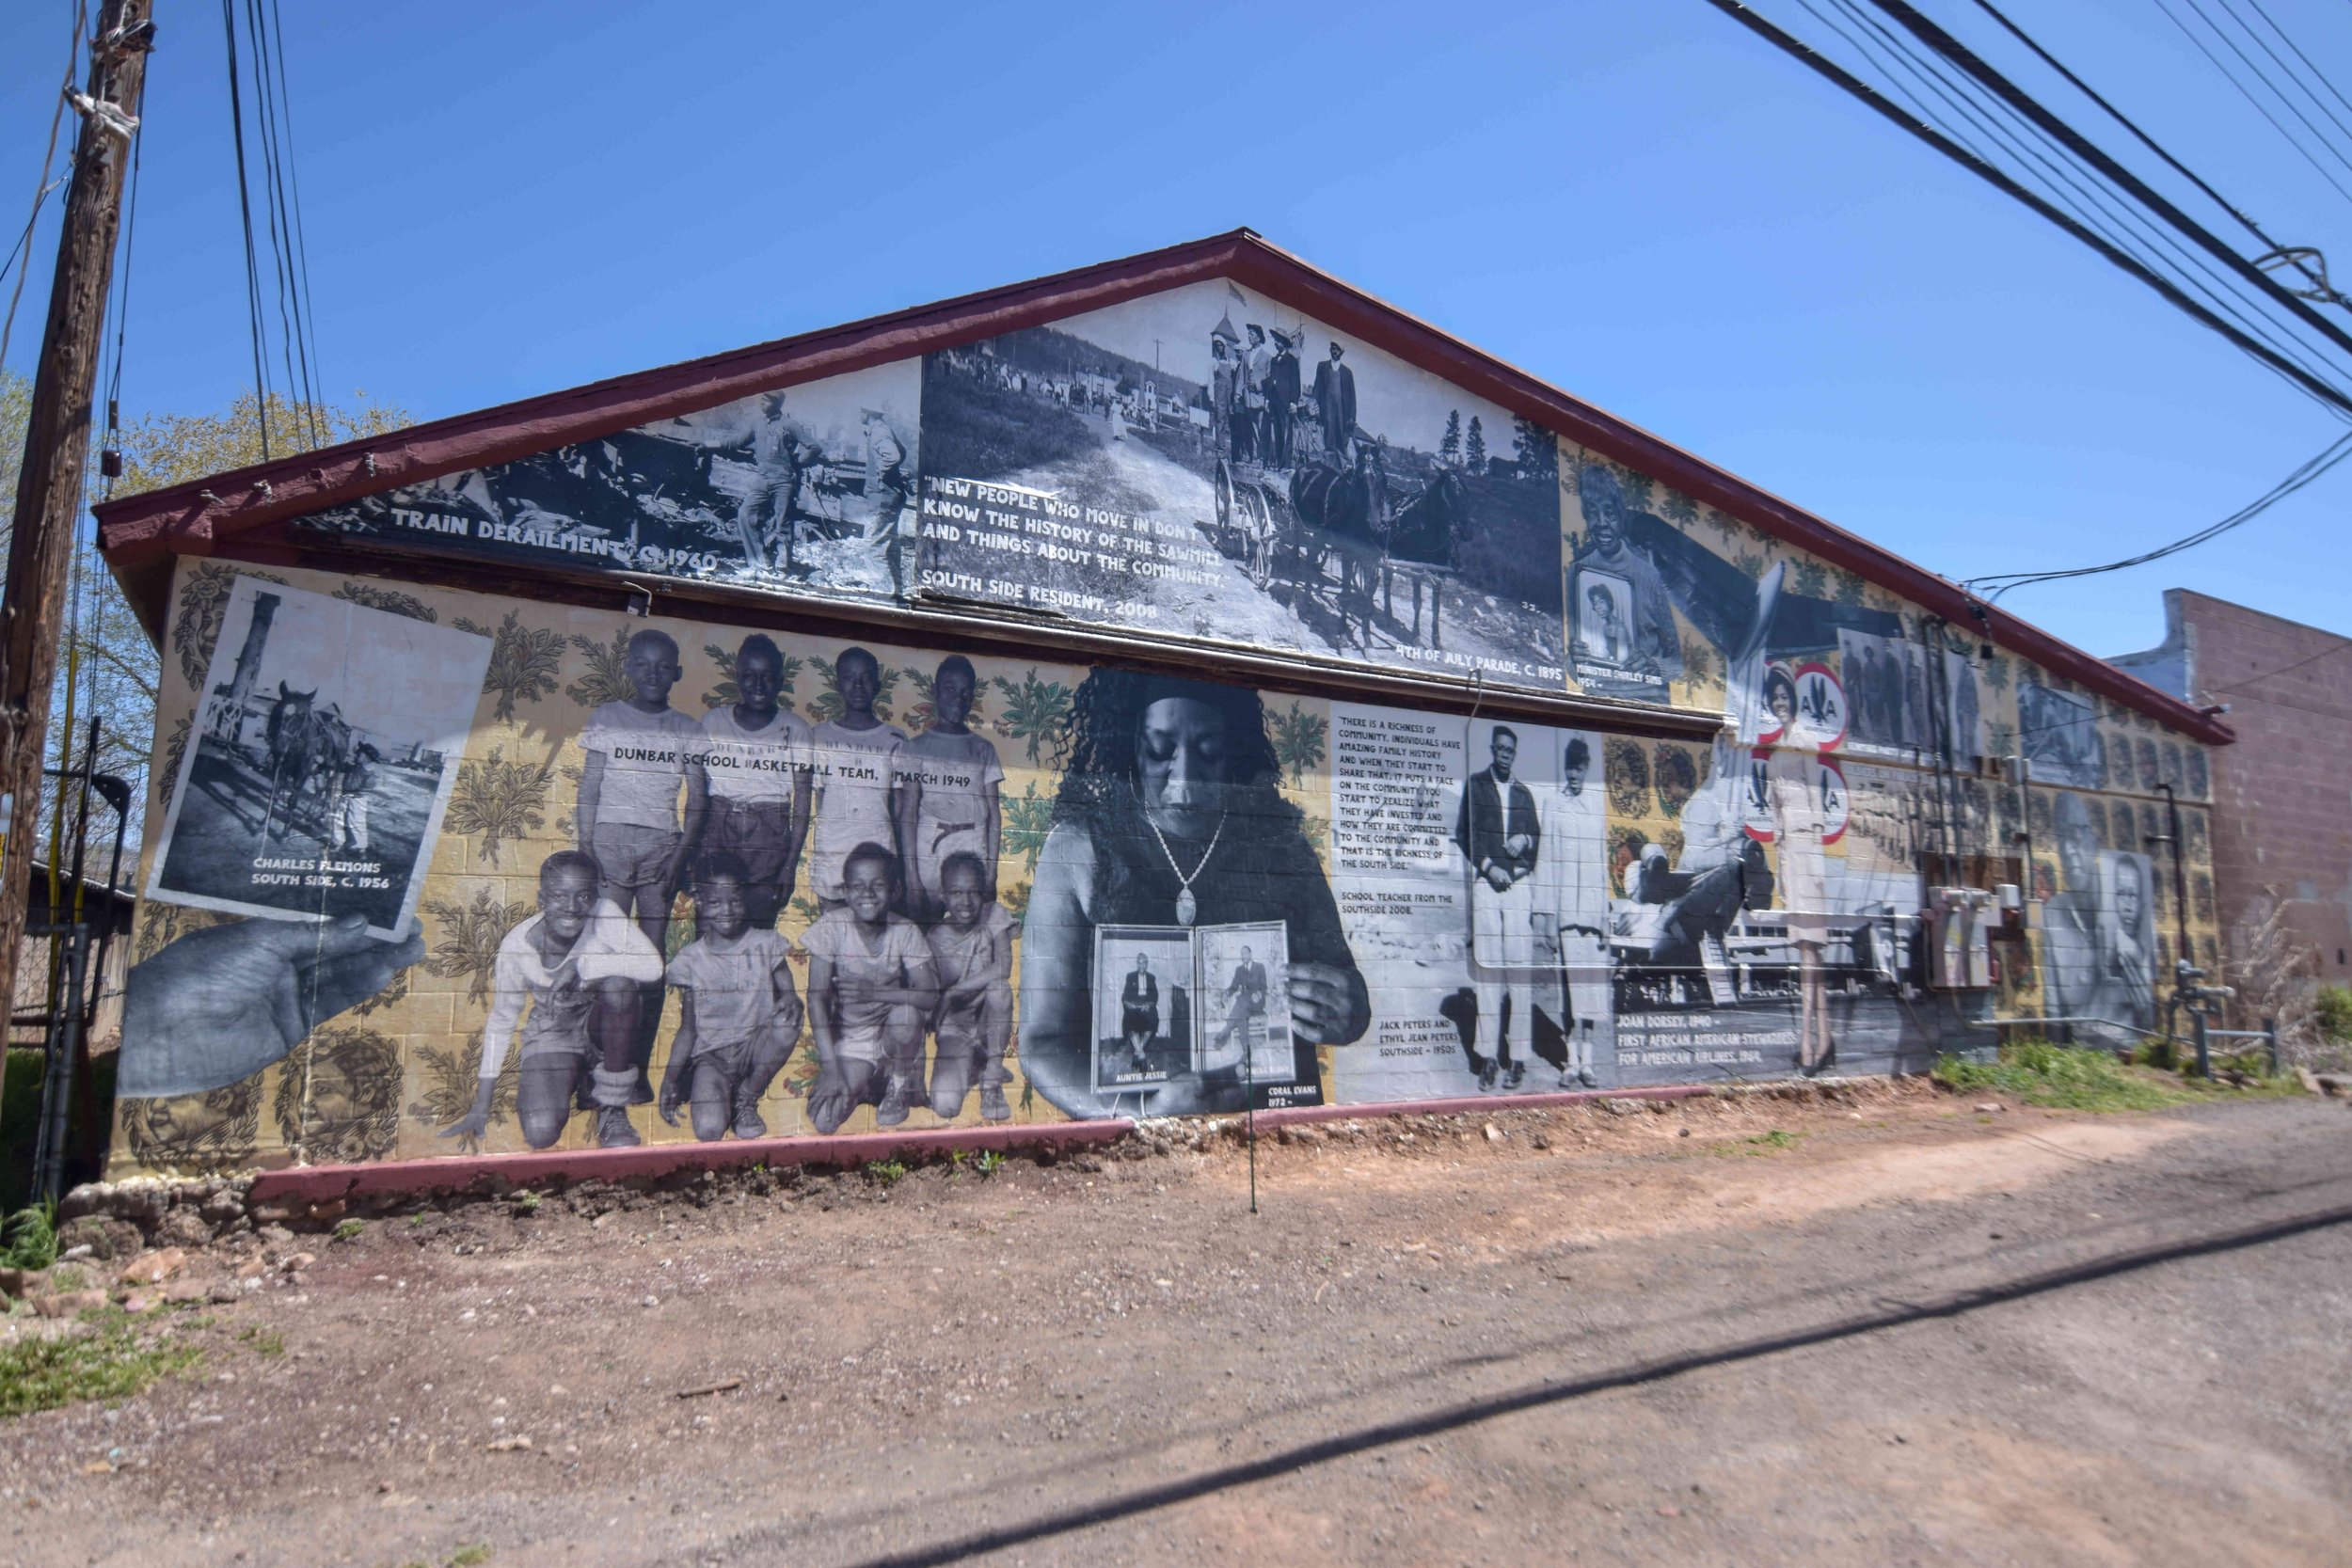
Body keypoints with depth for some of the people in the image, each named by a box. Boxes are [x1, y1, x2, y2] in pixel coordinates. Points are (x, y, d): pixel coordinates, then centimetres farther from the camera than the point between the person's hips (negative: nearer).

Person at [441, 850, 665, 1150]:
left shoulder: (605, 915, -21)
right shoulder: (517, 945, -16)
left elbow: (653, 967, -33)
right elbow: (501, 1021, -4)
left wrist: (582, 965, -35)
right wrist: (481, 1106, -1)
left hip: (602, 1029, -1)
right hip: (551, 1037, 1)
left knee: (619, 983, -34)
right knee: (540, 1132, -24)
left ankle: (612, 1108, -14)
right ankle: (578, 1077, 16)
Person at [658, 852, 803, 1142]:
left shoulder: (766, 945, 0)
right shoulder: (689, 960, 0)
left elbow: (789, 995, -3)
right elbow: (688, 1029, 3)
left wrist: (790, 1002, -28)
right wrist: (670, 1079, -8)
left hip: (755, 1047, 1)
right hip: (710, 1054, -1)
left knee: (788, 1018, -31)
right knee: (708, 1131, -26)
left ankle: (746, 1098, -7)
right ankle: (717, 1094, 13)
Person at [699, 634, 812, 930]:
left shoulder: (796, 730, 3)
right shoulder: (713, 722, 9)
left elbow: (802, 805, 1)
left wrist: (790, 865, -5)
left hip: (769, 838, -1)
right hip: (717, 831, 2)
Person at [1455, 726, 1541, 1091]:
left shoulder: (1524, 793, 21)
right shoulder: (1474, 784, 12)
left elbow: (1538, 838, 21)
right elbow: (1463, 834, 6)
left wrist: (1526, 840, -1)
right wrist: (1488, 867, -5)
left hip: (1519, 885, 2)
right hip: (1486, 884, -2)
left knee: (1520, 971, -4)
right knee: (1487, 970, -6)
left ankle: (1518, 1058, -2)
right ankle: (1489, 1057, -5)